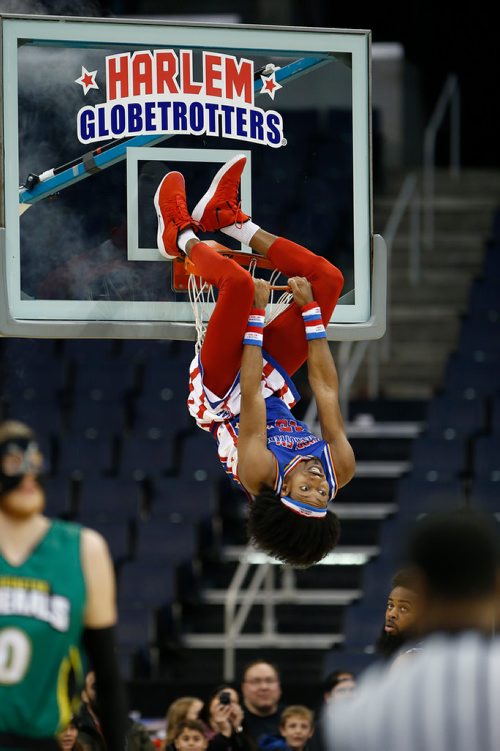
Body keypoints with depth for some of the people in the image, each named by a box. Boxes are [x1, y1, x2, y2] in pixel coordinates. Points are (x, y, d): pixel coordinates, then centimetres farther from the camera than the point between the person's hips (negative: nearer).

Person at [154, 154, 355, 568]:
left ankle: (182, 234, 8)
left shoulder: (261, 473, -38)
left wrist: (256, 315, -27)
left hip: (224, 390, -4)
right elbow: (327, 388, -21)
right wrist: (310, 310, -19)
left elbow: (250, 393, -31)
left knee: (238, 282, -27)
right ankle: (227, 218, 13)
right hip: (273, 378, 4)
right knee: (328, 278, -8)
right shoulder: (341, 470, -28)